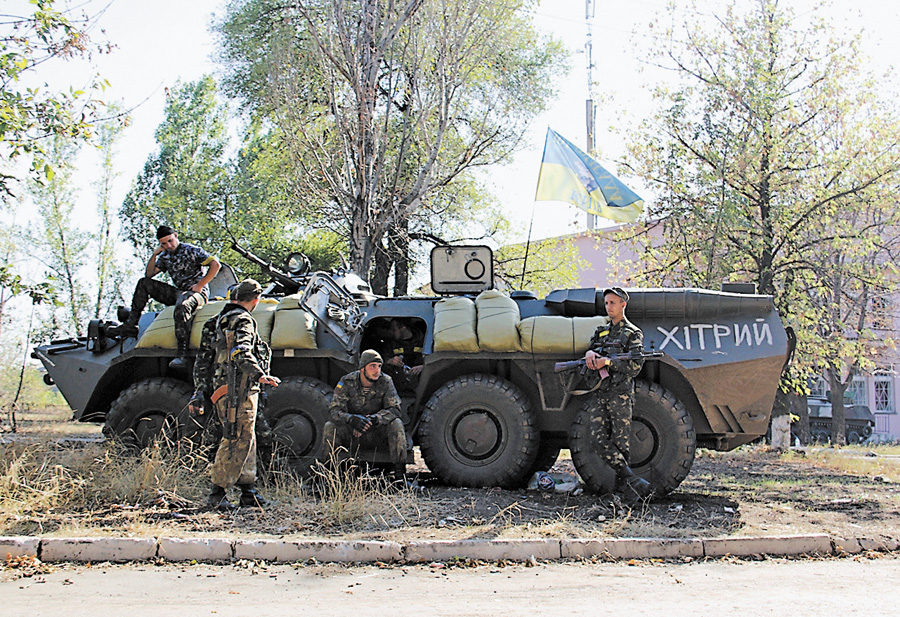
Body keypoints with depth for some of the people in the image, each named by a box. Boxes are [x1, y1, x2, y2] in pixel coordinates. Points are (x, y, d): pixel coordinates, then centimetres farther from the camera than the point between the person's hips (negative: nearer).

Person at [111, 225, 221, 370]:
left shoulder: (191, 251, -7)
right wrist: (154, 255, -1)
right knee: (144, 283, 4)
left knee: (181, 307, -42)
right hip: (178, 292, 8)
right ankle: (130, 326, -1)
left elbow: (216, 264, -14)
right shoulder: (165, 256, 14)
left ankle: (182, 355, -46)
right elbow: (149, 274, 12)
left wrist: (200, 285, -16)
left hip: (196, 292, -8)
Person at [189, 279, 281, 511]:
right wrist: (260, 374, -38)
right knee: (237, 441, -7)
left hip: (221, 390, 10)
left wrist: (200, 393, 19)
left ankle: (248, 490, 21)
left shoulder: (216, 322, 20)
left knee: (246, 439, 16)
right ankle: (217, 492, -6)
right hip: (239, 390, -10)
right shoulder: (242, 321, -10)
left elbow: (202, 361, 19)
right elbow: (240, 354, -27)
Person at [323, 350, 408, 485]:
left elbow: (394, 410, -19)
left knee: (396, 424, -29)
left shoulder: (385, 382, -11)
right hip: (351, 432, 0)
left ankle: (399, 473, -24)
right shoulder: (347, 382, -12)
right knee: (329, 427, -25)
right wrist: (352, 419, -41)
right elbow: (334, 411, -19)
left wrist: (373, 419, -38)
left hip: (376, 432, 0)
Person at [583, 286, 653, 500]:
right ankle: (630, 478, -10)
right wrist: (590, 353, -9)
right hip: (599, 393, 5)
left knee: (620, 442, -5)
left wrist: (608, 361, -18)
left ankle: (621, 482, 4)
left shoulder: (633, 334, 3)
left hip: (620, 394, -5)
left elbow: (635, 366, -7)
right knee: (600, 440, -9)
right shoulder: (601, 332, 23)